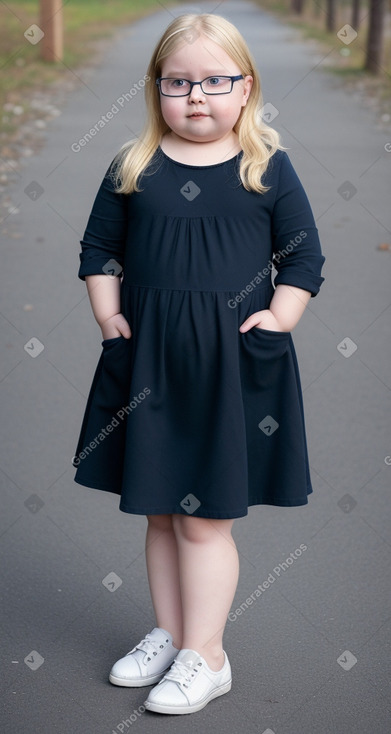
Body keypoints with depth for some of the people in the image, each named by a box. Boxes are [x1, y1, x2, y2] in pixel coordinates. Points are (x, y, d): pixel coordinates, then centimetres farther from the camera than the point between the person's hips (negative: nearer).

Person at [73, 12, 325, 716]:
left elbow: (303, 257, 3)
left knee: (204, 519, 1)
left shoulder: (268, 168, -1)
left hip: (233, 362, -3)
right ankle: (169, 633, 30)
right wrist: (109, 316, 0)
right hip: (148, 360, 3)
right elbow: (99, 250, 11)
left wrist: (276, 320, -8)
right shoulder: (133, 167, 4)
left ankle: (205, 656, 15)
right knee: (161, 511, 13)